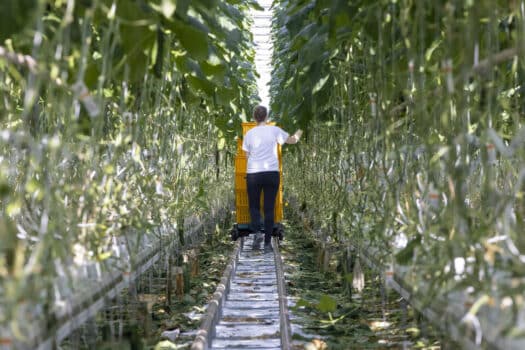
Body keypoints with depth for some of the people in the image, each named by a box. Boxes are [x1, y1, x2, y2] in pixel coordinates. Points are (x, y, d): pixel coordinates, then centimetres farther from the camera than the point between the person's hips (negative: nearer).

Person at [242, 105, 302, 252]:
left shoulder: (249, 134, 2)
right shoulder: (274, 130, -1)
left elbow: (247, 155, 4)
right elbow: (292, 140, 12)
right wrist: (298, 133, 33)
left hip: (253, 173, 0)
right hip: (272, 173, 0)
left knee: (254, 205, 16)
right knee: (269, 208, 7)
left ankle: (257, 231, -9)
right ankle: (267, 242, 6)